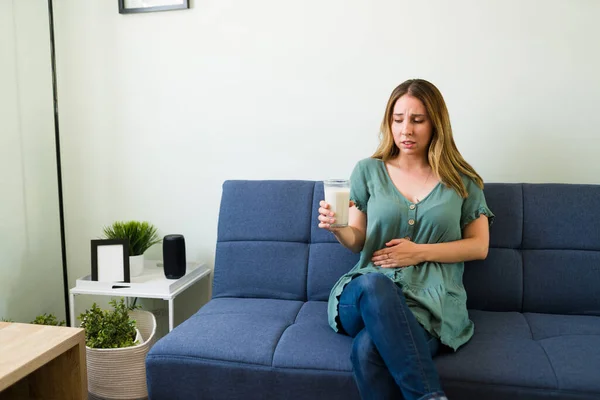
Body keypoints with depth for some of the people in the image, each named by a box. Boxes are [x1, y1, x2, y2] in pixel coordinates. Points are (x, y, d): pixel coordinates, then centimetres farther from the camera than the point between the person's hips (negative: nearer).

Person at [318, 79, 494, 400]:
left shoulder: (461, 180, 10)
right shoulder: (368, 171, 11)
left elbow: (479, 246, 9)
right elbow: (357, 241, 12)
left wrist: (420, 252, -4)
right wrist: (338, 228, -12)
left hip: (432, 298, -2)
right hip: (367, 292, 2)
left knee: (368, 349, -36)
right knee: (374, 284, -39)